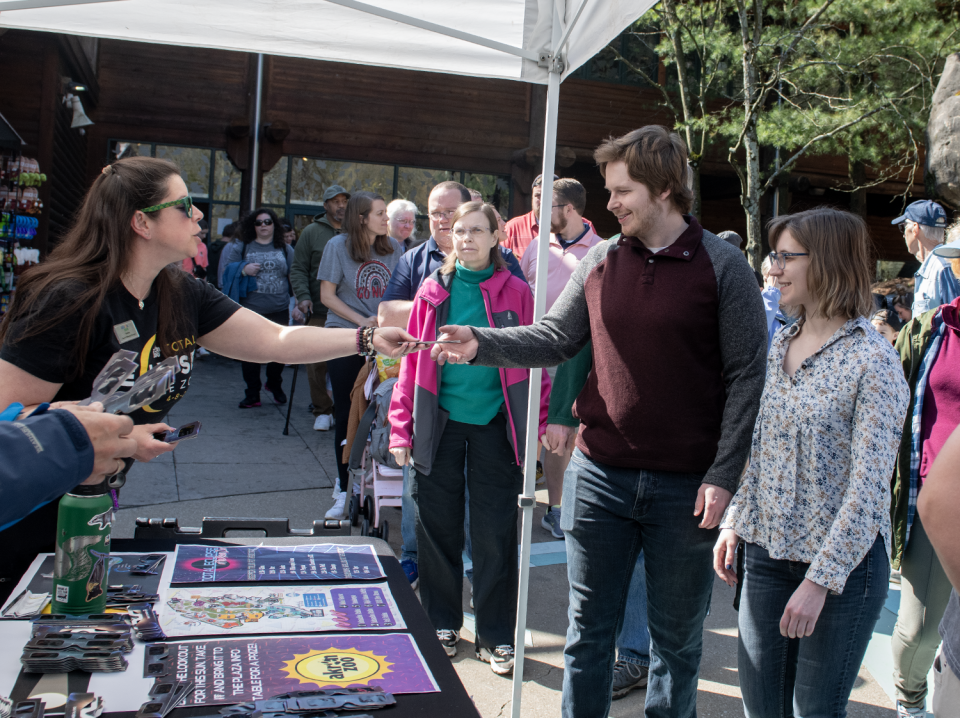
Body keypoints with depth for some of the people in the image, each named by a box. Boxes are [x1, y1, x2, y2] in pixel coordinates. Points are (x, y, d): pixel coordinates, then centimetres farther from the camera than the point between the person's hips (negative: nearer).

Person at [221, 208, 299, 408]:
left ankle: (274, 384, 34)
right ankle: (252, 394, 14)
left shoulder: (286, 249, 10)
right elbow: (227, 275, 5)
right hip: (250, 310, -1)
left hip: (279, 311, 1)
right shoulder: (240, 247, 6)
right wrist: (243, 270, -14)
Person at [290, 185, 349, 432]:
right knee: (317, 362, -2)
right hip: (319, 310, 0)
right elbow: (298, 269, 7)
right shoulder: (312, 232, 7)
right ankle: (322, 409, 12)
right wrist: (303, 296, -8)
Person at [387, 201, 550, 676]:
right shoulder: (433, 292, 4)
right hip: (439, 424, 2)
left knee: (495, 534, 4)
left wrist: (538, 426, -7)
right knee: (438, 527, 10)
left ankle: (495, 637, 20)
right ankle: (441, 625, 29)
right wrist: (401, 427, 0)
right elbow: (412, 360, 5)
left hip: (494, 424, -2)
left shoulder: (515, 293, 0)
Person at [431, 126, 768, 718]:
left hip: (686, 487, -3)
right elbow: (554, 339, 8)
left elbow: (747, 376, -8)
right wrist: (482, 344, -8)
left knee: (676, 636, 15)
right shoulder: (600, 262, 4)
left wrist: (723, 475, -12)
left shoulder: (723, 266, -7)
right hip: (600, 475, 3)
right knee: (589, 628, 16)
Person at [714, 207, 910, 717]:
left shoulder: (873, 361, -15)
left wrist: (821, 579, -19)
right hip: (767, 551, 6)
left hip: (843, 561, -5)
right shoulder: (780, 347, 6)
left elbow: (869, 485, -18)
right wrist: (733, 523, 6)